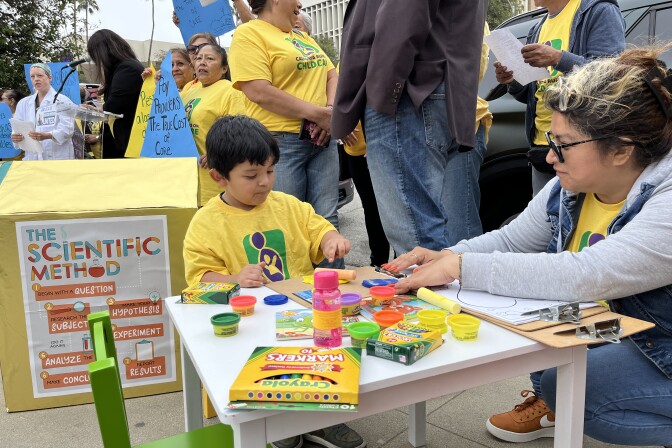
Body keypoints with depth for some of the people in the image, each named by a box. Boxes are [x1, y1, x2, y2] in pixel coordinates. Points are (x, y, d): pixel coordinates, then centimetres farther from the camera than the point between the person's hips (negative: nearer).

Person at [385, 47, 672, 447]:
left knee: (562, 385, -25)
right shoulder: (569, 189, -7)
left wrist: (461, 267, -37)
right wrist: (447, 257, -17)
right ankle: (550, 403, 11)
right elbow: (510, 240, 2)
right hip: (608, 336, 7)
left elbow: (584, 275, -41)